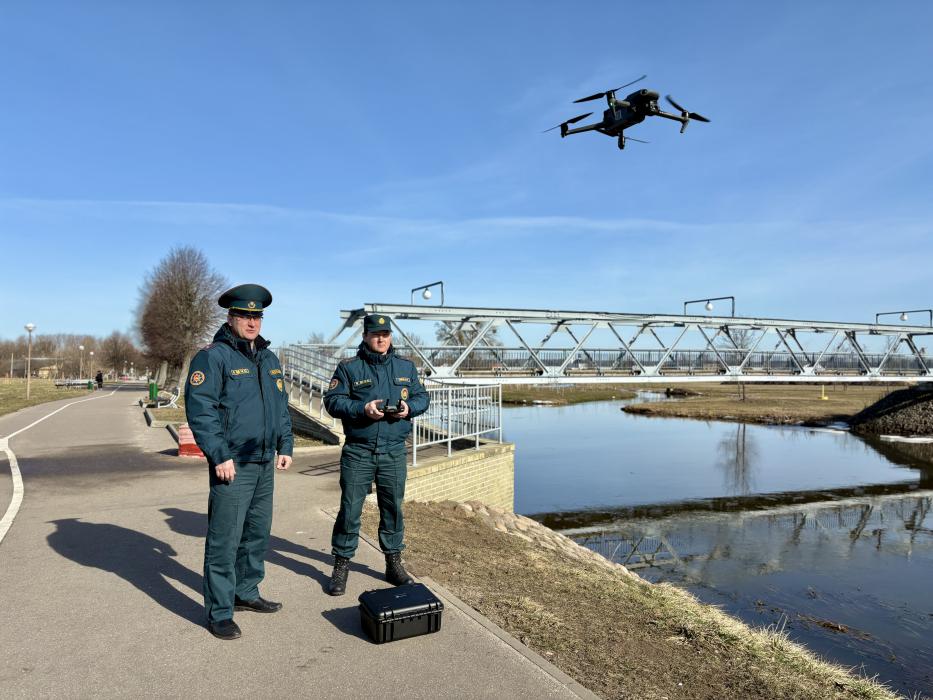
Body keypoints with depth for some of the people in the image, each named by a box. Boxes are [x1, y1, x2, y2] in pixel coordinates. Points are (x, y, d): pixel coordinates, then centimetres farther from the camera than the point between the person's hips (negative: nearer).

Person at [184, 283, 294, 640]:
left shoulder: (269, 358, 14)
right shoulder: (212, 356, -10)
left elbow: (282, 406, 19)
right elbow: (200, 409, -16)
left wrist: (285, 446, 13)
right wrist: (220, 456, -19)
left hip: (264, 464, 8)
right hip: (232, 465, -7)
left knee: (258, 534, 17)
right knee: (225, 540, -1)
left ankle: (246, 592, 34)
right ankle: (219, 613, 11)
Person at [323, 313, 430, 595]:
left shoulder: (406, 367, 10)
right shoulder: (349, 368, 0)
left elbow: (422, 397, 13)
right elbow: (332, 400, -5)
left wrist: (409, 407, -9)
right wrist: (362, 408, -19)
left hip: (394, 451, 3)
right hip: (357, 451, -3)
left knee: (393, 508, 11)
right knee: (350, 509, 2)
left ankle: (394, 563, 26)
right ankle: (341, 565, 17)